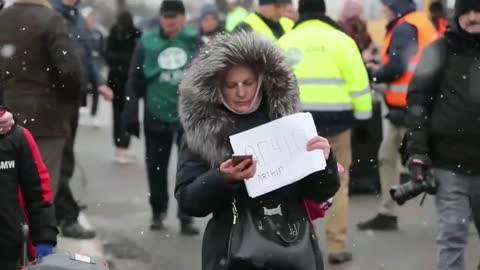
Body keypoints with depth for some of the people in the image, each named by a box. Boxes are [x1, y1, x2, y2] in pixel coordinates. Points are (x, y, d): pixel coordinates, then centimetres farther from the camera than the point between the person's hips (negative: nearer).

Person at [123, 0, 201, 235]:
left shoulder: (195, 42, 0)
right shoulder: (147, 42, -2)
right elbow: (134, 81, 0)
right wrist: (131, 115, -3)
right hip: (157, 117, 0)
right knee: (156, 167, 10)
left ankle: (186, 217, 8)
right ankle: (158, 212, 28)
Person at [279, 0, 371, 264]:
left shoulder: (284, 42, 7)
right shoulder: (340, 40, -4)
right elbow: (357, 81, -6)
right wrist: (363, 115, 3)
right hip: (334, 120, -2)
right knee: (338, 182, 7)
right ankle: (337, 245, 5)